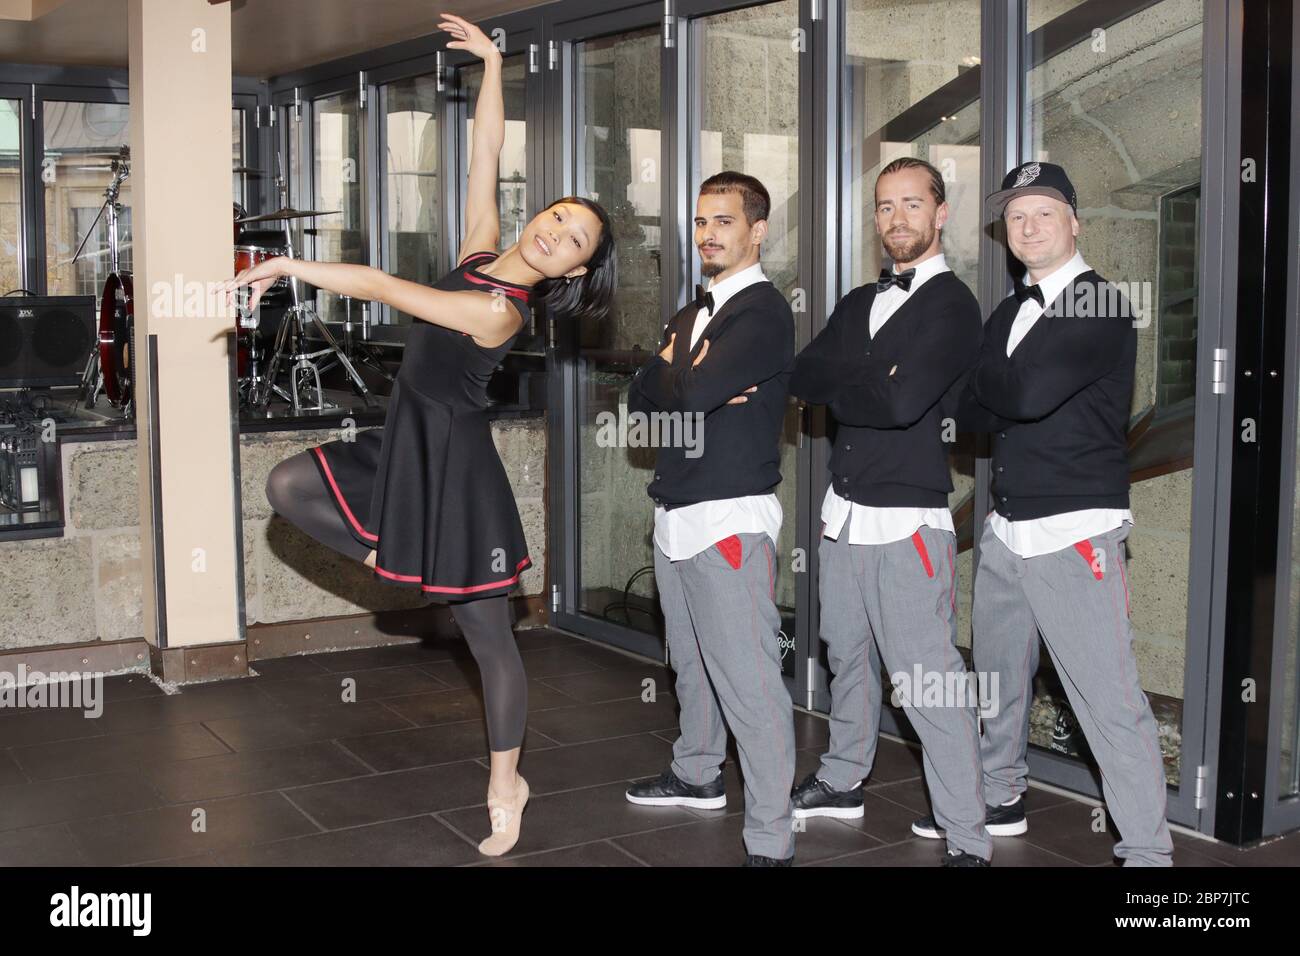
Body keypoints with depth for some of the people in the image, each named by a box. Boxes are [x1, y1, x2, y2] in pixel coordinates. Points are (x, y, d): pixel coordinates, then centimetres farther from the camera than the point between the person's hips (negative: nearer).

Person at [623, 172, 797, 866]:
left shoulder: (764, 312, -10)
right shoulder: (693, 313, 18)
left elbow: (693, 391, -23)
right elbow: (640, 398, 10)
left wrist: (670, 371, -1)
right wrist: (690, 384, -9)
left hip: (729, 520, -9)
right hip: (676, 516, 9)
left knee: (749, 682, -10)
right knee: (692, 665, 22)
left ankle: (770, 841, -5)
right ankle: (697, 775, 40)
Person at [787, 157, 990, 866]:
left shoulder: (952, 305, -8)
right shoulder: (857, 304, 17)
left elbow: (904, 400, -21)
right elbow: (804, 374, 3)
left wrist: (835, 389, -5)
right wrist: (873, 380, -13)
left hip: (908, 522, -7)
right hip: (843, 513, 7)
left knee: (930, 685, -10)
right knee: (847, 657, 20)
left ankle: (969, 842, -3)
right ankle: (842, 782, 38)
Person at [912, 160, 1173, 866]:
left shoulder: (1100, 306, -10)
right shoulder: (1008, 314, 16)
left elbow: (1027, 391, -22)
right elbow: (970, 408, 8)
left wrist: (982, 385, -3)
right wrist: (1005, 400, -11)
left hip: (1073, 533, -8)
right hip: (1006, 528, 8)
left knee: (1108, 699, -9)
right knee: (999, 674, 20)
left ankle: (1147, 849, 0)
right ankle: (998, 796, 39)